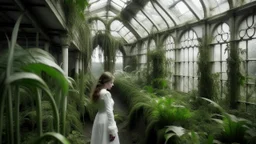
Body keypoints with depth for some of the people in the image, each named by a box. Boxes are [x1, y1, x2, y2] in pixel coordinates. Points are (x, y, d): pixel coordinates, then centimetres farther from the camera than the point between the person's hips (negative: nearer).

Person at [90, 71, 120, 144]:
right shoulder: (106, 93, -17)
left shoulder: (98, 92, 9)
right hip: (105, 122, -9)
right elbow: (109, 112, -20)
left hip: (99, 120, 9)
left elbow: (103, 108, 11)